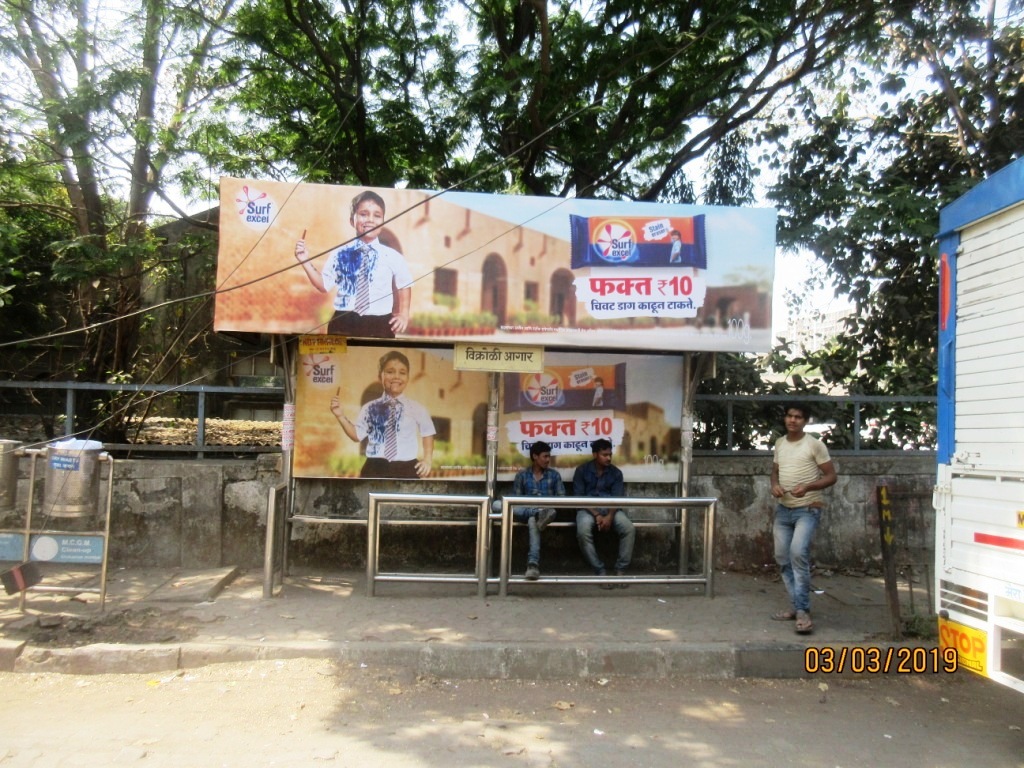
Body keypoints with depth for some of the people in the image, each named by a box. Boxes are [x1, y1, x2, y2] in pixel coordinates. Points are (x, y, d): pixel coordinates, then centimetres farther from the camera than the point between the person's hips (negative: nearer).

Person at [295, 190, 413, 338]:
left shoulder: (392, 257, 0)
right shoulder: (340, 254, 2)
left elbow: (404, 285, 16)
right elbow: (324, 285, 10)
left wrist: (404, 314, 11)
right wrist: (306, 262, 1)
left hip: (380, 327, -1)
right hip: (343, 324, 1)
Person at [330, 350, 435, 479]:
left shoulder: (416, 409, 0)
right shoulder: (370, 408, 1)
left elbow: (428, 432, 15)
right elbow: (357, 434, 6)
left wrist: (428, 459, 8)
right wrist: (340, 416, -5)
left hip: (406, 470, 0)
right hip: (375, 469, 1)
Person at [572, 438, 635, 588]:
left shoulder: (616, 472, 7)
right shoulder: (582, 470, 0)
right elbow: (578, 498, -6)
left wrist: (610, 516, -22)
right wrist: (596, 515, -18)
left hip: (610, 509, 2)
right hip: (588, 509, -2)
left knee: (629, 529, -27)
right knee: (583, 532, -36)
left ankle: (621, 570, -13)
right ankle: (600, 572, -23)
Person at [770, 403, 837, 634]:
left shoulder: (815, 444, -8)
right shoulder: (779, 443, 9)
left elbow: (831, 476, -7)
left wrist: (807, 487, -23)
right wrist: (774, 485, -2)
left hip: (808, 509, -6)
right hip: (783, 509, 7)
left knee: (798, 552, -22)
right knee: (783, 557, 8)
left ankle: (803, 611, -15)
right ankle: (797, 605, 21)